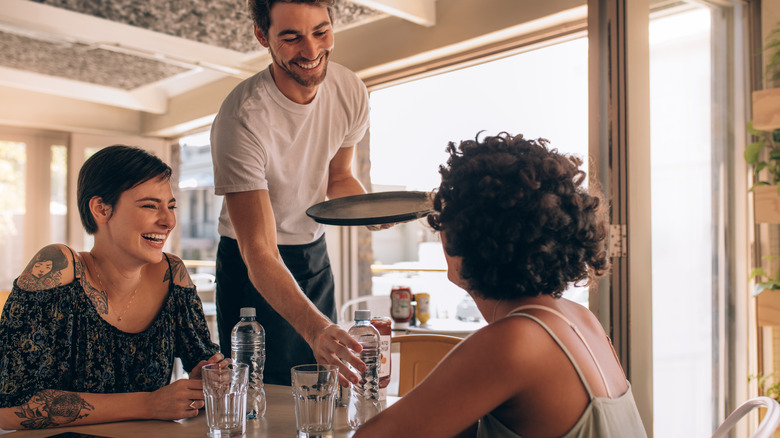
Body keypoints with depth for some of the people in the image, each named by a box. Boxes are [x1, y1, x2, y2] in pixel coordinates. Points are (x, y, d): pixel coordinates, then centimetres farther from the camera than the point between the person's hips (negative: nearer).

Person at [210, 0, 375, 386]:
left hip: (315, 252, 5)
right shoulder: (240, 119, -30)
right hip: (250, 264, -5)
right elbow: (259, 253, -35)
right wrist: (315, 328, -49)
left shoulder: (351, 91, -11)